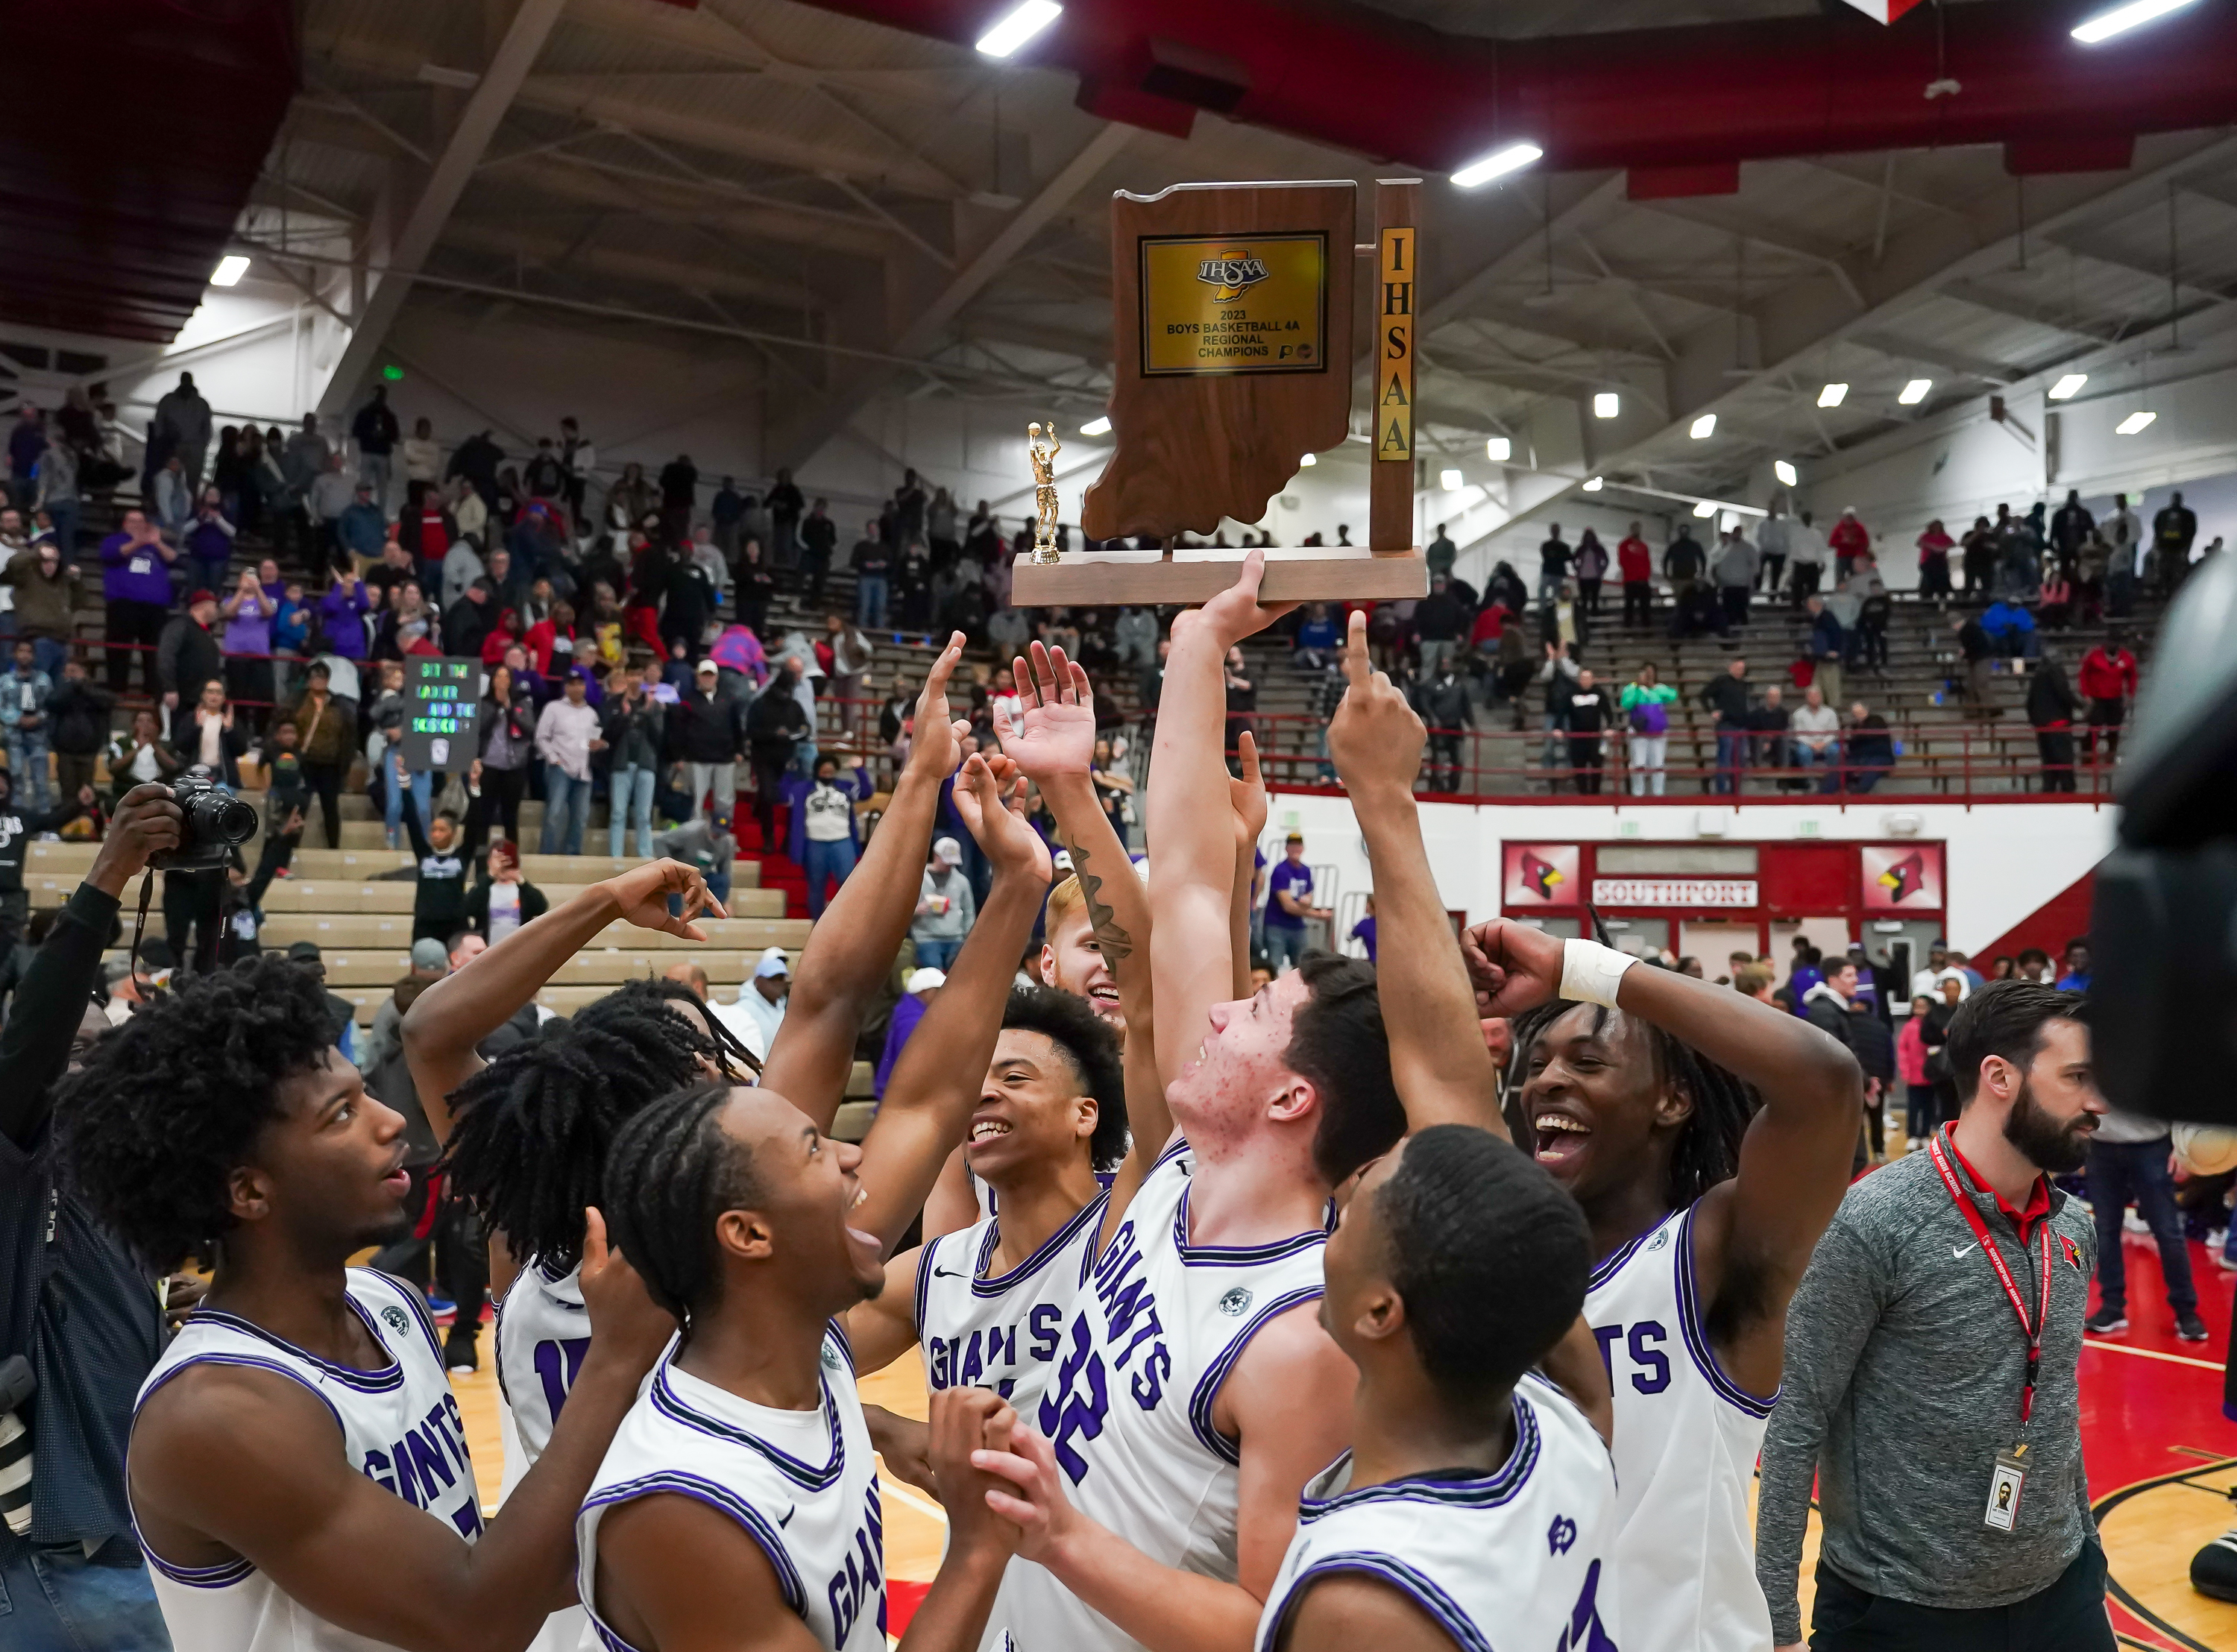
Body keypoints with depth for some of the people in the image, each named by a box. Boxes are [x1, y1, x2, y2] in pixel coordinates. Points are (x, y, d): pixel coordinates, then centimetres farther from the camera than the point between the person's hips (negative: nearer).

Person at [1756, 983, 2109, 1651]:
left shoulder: (2075, 1229, 1)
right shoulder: (1873, 1222, -19)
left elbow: (2059, 1412, 14)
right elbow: (1797, 1425, -16)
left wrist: (2087, 1550, 15)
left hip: (2058, 1597, 6)